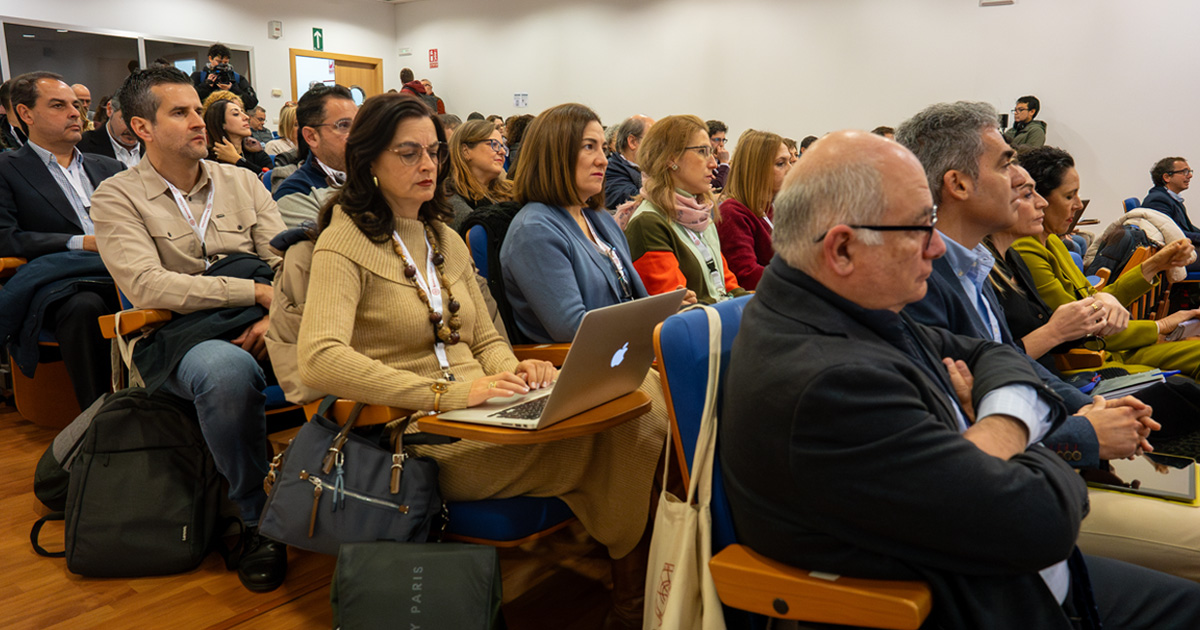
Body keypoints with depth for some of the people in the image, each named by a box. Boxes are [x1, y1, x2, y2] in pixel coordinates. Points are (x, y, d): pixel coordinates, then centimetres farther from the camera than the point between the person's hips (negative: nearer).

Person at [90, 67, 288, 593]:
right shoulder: (117, 197, 4)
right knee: (228, 369, -39)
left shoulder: (241, 182, 17)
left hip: (256, 327, 4)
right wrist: (256, 291, -17)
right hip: (174, 337, -3)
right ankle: (257, 518, -16)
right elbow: (147, 287, -12)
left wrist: (276, 315, -14)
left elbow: (287, 262, 8)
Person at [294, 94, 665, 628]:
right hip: (419, 435, -6)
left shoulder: (446, 240, 21)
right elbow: (319, 360, -20)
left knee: (643, 427, -19)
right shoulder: (344, 243, -3)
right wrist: (449, 391, -26)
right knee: (615, 441, -25)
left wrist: (511, 371, -4)